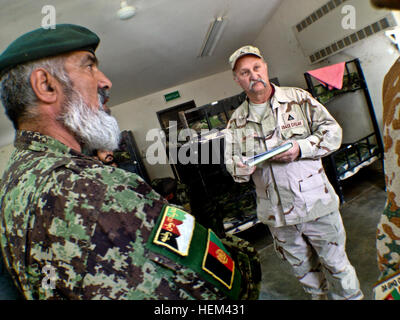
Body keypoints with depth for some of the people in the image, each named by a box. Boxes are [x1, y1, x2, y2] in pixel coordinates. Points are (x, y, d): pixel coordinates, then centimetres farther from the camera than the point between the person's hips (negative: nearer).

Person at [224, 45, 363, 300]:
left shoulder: (299, 98, -2)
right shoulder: (236, 122, 4)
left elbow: (333, 131, -4)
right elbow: (231, 164, 5)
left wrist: (300, 148, -20)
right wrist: (242, 168, -19)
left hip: (315, 201, -2)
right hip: (276, 212, 2)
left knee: (335, 262, 14)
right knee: (302, 268, 21)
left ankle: (350, 296, 41)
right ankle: (319, 296, 46)